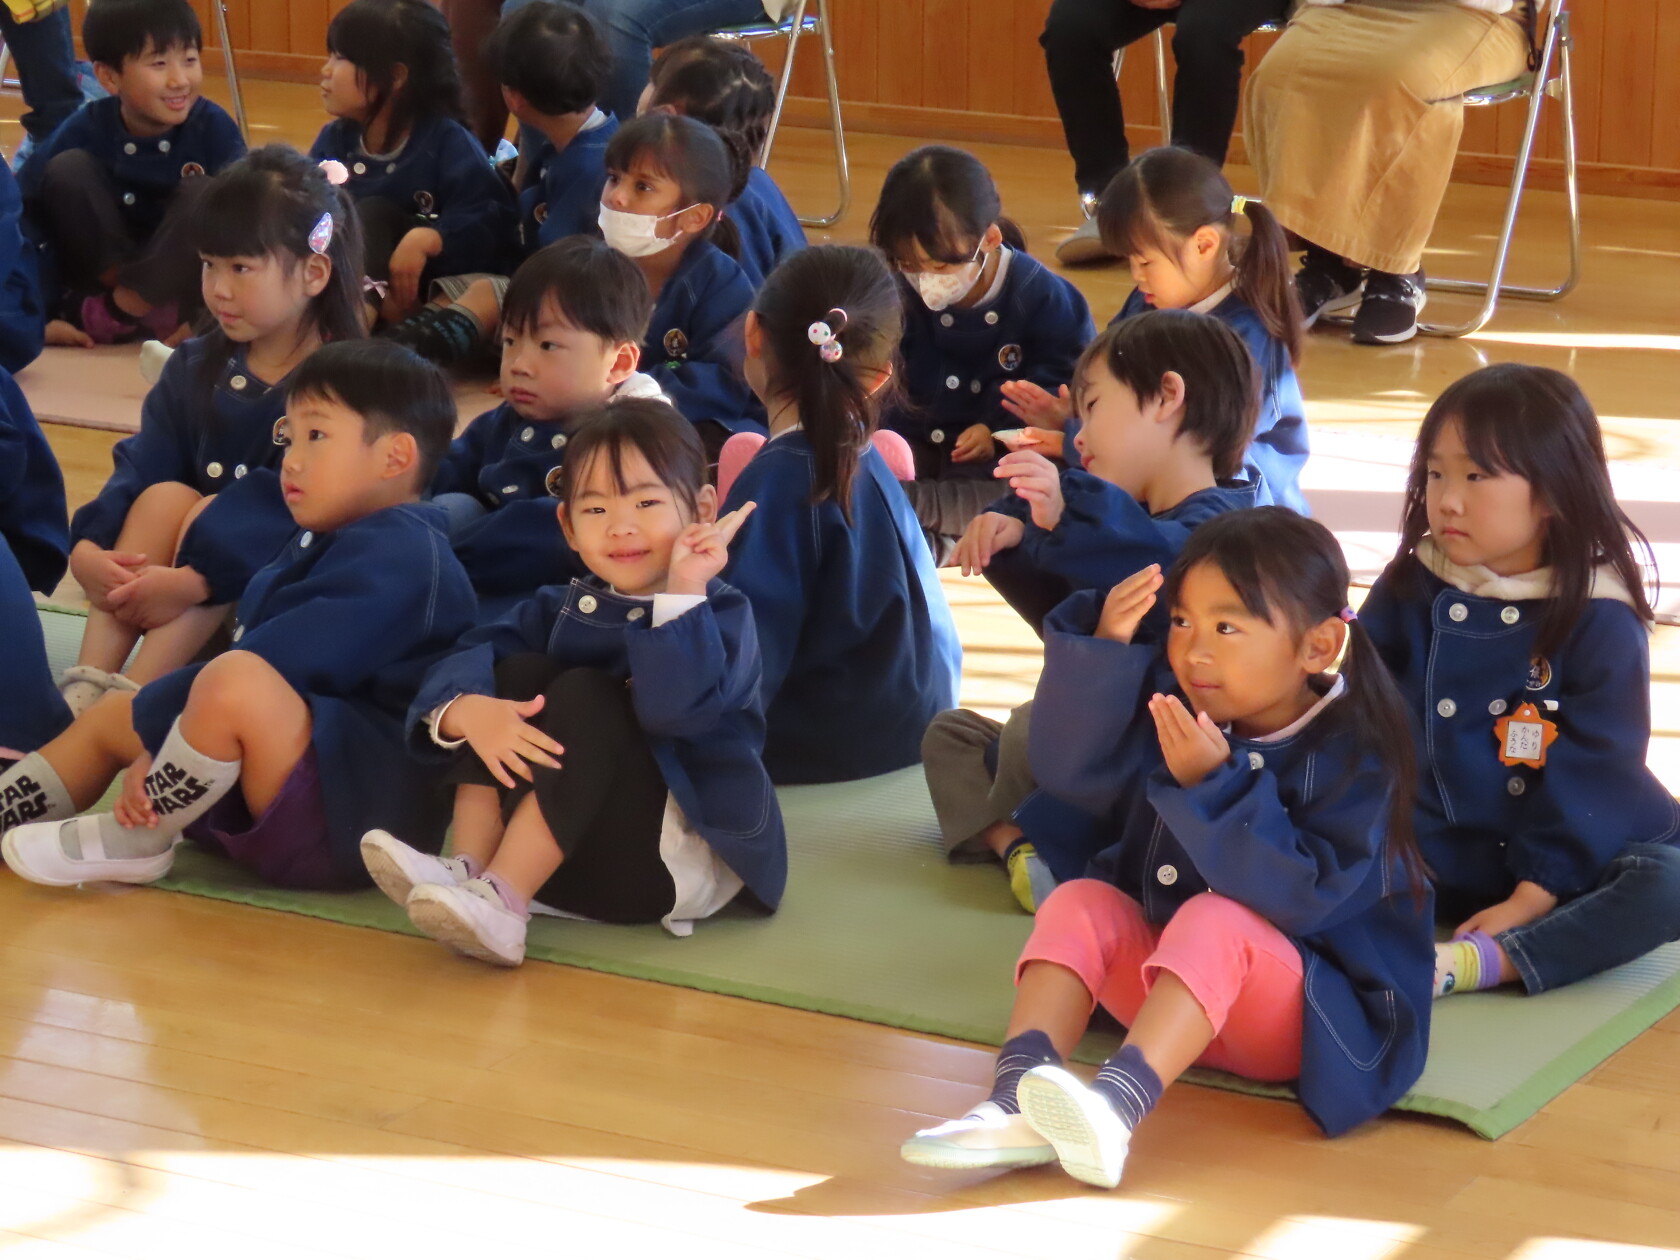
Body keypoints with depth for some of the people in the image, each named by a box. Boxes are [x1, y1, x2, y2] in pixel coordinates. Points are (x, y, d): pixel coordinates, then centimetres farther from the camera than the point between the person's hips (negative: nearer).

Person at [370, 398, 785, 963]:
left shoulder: (719, 613, -7)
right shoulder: (560, 608, 10)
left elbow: (677, 709, -28)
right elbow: (466, 661, -7)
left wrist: (682, 592, -29)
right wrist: (470, 713, -28)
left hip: (683, 852, -5)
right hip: (574, 851, 5)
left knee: (582, 697, -23)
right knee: (518, 673, -7)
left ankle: (502, 903, -34)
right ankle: (469, 870, -22)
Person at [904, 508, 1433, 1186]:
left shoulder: (1351, 753, -18)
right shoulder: (1172, 710, 1)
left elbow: (1299, 895, -27)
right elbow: (1070, 767, -6)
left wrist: (1215, 784, -35)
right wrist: (1104, 649, -18)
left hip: (1316, 1009, -7)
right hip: (1175, 999, 7)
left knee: (1214, 921, -32)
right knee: (1080, 903, -14)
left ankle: (1116, 1106, -54)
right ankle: (1015, 1101, -36)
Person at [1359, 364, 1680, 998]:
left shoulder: (1599, 620, -8)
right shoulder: (1409, 590, 4)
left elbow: (1588, 777, -10)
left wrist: (1532, 897, -16)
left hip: (1566, 865, -3)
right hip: (1437, 853, 3)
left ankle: (1473, 965, -42)